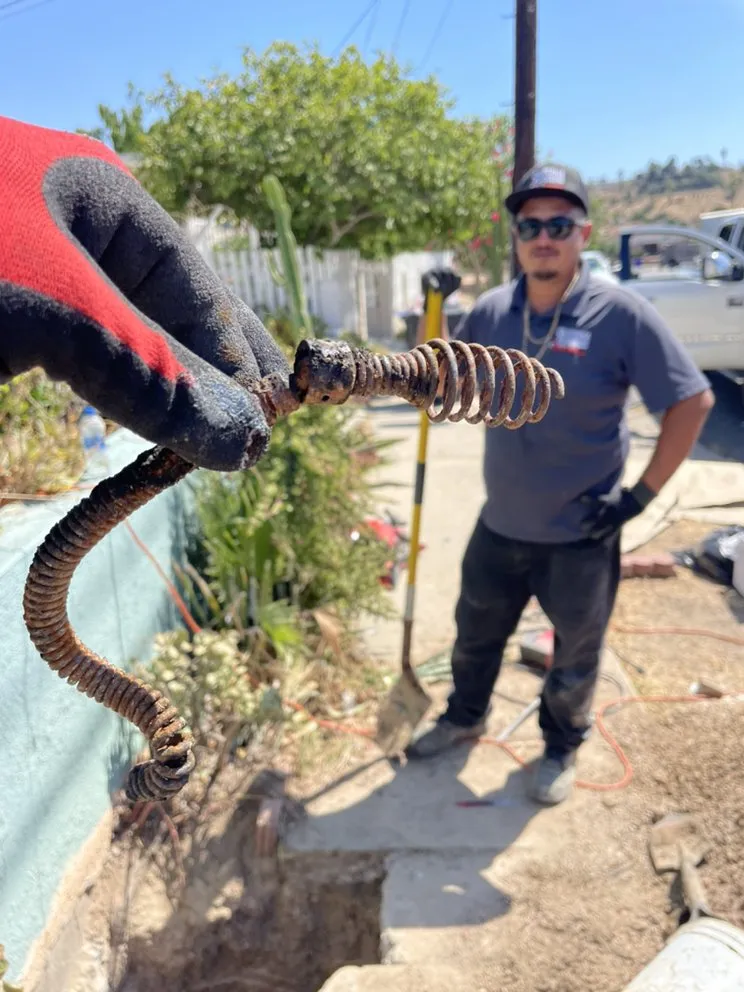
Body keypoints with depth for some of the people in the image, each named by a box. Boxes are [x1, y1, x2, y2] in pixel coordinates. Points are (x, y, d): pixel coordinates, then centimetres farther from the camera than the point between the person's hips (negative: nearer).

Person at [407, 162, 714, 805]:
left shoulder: (621, 313, -16)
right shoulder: (491, 311, -2)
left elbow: (693, 401, -12)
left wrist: (642, 494, -13)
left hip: (581, 537, -4)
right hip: (500, 526, 4)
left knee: (575, 660, 16)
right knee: (474, 636, 23)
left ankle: (562, 749, 43)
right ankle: (465, 716, 50)